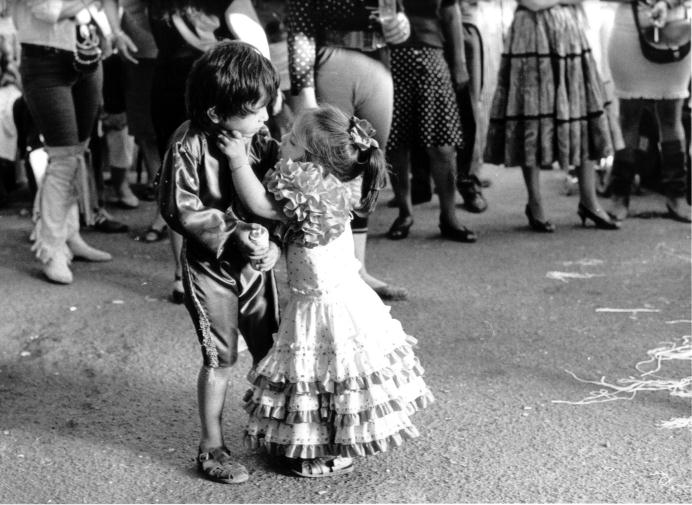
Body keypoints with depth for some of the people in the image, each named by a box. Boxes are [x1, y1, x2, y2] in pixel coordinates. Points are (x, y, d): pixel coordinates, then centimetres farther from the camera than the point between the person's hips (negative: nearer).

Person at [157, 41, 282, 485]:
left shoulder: (259, 141, -4)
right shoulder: (188, 148, -19)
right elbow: (181, 210, -17)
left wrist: (274, 242, -15)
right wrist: (232, 232, -23)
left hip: (256, 262, 5)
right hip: (212, 267, -5)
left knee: (271, 351, 13)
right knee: (220, 359, 3)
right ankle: (212, 447, 20)